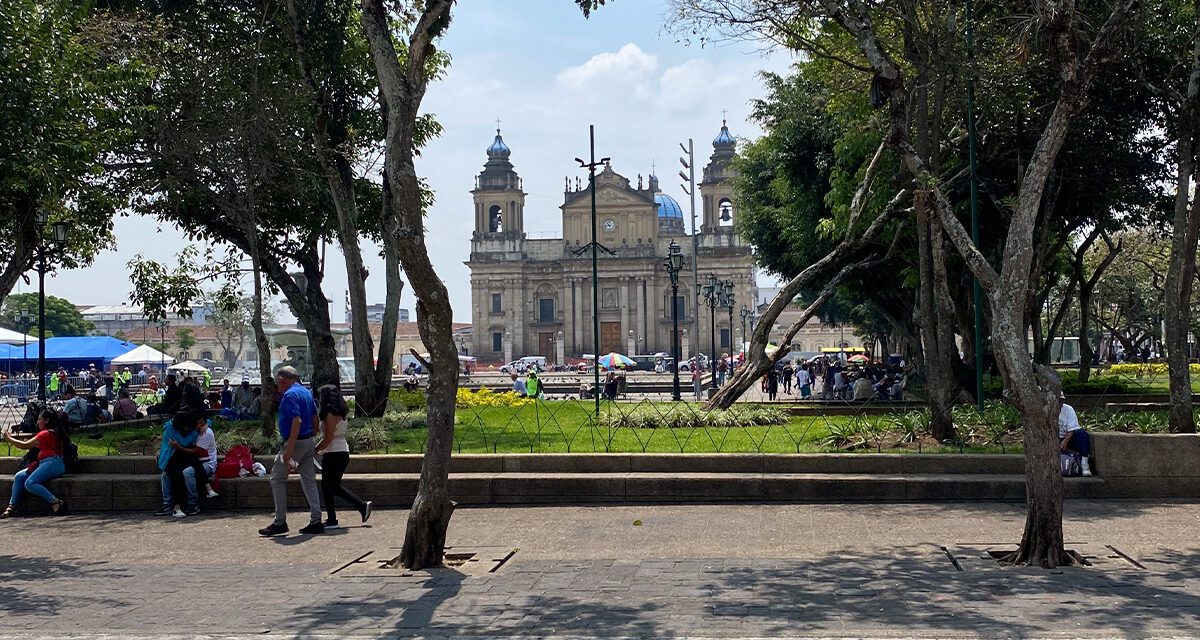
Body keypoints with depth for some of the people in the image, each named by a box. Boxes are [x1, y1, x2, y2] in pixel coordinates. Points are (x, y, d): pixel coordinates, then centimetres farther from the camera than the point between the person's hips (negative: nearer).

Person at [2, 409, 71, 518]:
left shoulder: (45, 433, -8)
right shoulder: (55, 433, 21)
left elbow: (25, 446, -5)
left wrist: (8, 438, 8)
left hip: (53, 463, -10)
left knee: (29, 483, -24)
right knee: (19, 476, 2)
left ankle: (56, 502, -26)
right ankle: (11, 507, -4)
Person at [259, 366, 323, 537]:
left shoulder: (290, 395, -14)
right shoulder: (306, 392, 14)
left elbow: (297, 421, -24)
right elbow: (315, 419, 18)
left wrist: (290, 448, -25)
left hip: (296, 443, -9)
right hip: (309, 443, 9)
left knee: (277, 478, 2)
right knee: (309, 481, 8)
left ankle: (280, 522, 3)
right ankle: (316, 522, 6)